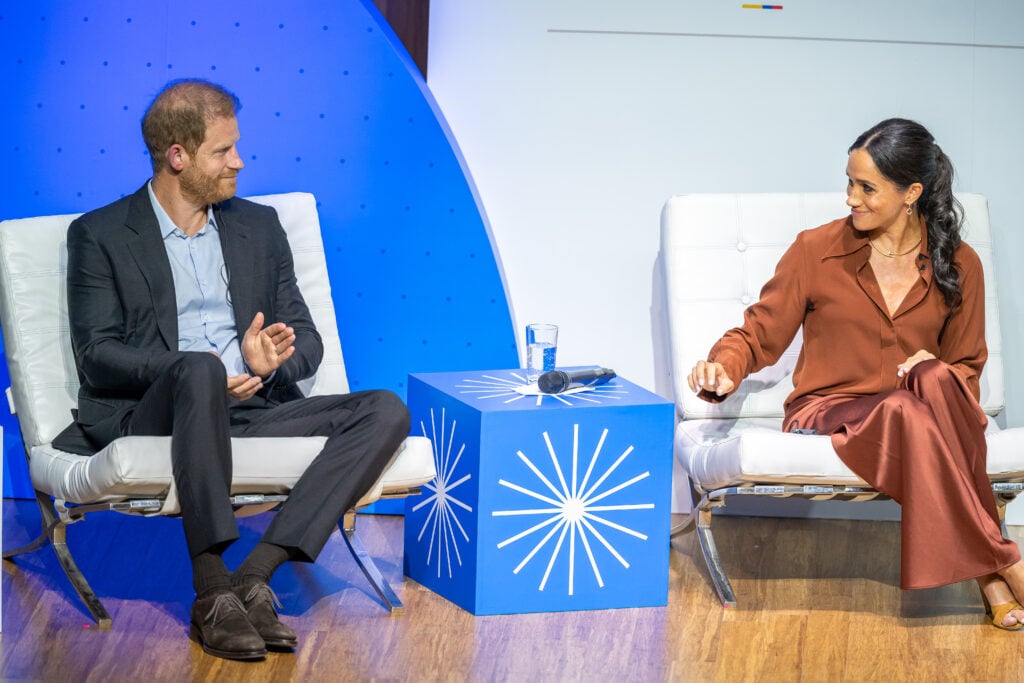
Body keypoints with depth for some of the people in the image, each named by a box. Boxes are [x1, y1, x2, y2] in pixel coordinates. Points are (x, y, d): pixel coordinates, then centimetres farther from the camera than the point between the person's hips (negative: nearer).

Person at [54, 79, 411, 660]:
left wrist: (274, 360, -11)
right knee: (199, 370, -40)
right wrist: (197, 371, -20)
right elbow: (97, 356, -3)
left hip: (252, 410, 5)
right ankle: (212, 593, -37)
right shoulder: (100, 236, 6)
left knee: (386, 411, -20)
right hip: (148, 415, -4)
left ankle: (253, 576, -31)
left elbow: (307, 340, 15)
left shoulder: (259, 226, 19)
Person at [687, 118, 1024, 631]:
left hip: (926, 412, 2)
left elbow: (967, 365, 15)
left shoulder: (958, 266, 8)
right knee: (905, 413, -38)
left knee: (935, 379, -37)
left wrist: (936, 371, -8)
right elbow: (760, 333, 5)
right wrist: (723, 369, -17)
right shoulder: (817, 250, 3)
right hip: (828, 412, -2)